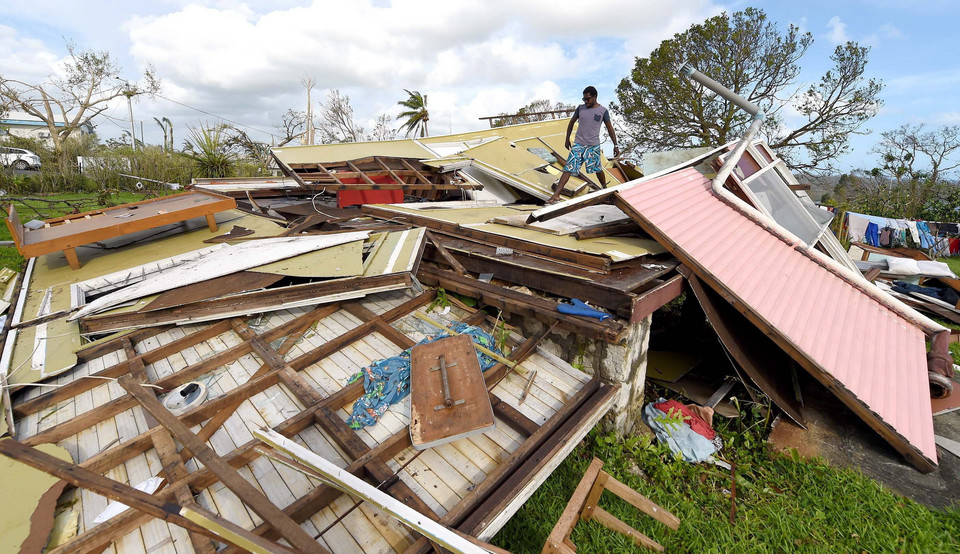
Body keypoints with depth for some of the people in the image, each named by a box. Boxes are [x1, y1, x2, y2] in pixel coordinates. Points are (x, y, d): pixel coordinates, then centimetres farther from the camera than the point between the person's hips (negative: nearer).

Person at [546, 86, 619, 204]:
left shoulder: (603, 111, -1)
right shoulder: (580, 108, 4)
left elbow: (610, 129, 5)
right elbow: (572, 122, 17)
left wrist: (615, 145, 4)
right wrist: (567, 139, 19)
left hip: (593, 146, -1)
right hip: (578, 144, 1)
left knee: (598, 170, 9)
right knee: (568, 169, -9)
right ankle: (556, 195, -14)